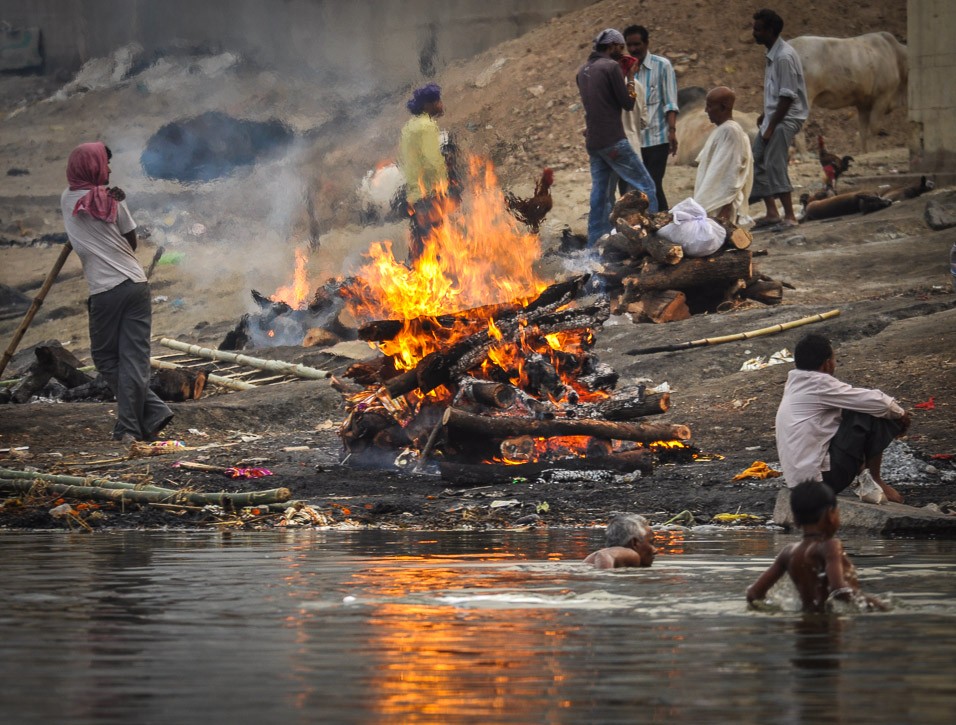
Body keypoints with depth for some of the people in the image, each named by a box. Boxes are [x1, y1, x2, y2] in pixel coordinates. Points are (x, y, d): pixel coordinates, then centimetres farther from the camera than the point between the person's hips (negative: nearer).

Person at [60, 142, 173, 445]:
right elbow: (132, 241, 10)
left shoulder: (67, 200, 5)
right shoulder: (112, 202, 2)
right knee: (134, 359, 2)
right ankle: (129, 427, -2)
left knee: (105, 357, 12)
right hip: (136, 285, 1)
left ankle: (152, 413, 5)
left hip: (105, 292, -1)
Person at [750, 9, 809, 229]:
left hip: (786, 119, -10)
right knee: (757, 162, 10)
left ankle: (789, 216, -12)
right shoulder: (772, 54, 10)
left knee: (775, 165, -15)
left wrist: (771, 127, -20)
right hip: (774, 116, 10)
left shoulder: (784, 57, -19)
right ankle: (772, 212, 13)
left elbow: (787, 96, -21)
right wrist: (765, 115, 18)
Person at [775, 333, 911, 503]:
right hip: (821, 476, -9)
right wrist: (900, 413, 6)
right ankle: (874, 480, 1)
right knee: (871, 415, -8)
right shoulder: (819, 384, -15)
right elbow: (874, 401, -14)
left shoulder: (796, 383, 12)